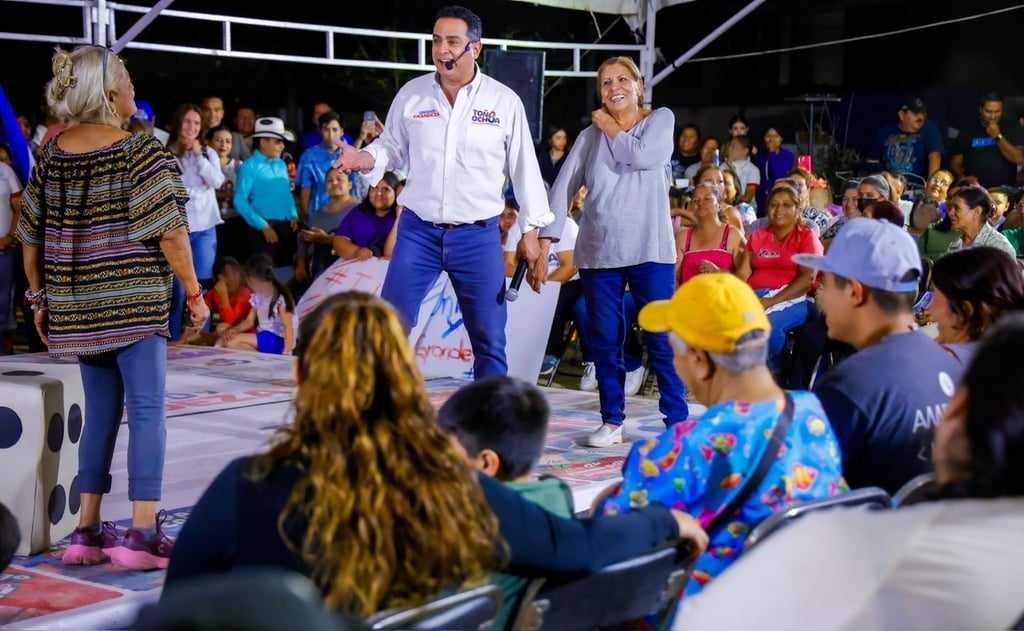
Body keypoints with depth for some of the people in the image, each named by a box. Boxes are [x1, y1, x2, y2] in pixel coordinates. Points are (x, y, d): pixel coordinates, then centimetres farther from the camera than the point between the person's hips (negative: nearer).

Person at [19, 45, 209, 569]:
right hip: (135, 301, -6)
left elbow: (29, 236, 10)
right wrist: (194, 292, -6)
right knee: (147, 411, 0)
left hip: (78, 305, 6)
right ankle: (142, 535, -2)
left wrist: (40, 297, 19)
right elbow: (168, 231, -14)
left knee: (100, 414, 15)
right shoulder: (141, 151, -10)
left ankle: (87, 532, 17)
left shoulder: (52, 154, 6)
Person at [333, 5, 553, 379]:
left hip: (478, 235, -1)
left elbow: (524, 167, 3)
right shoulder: (411, 94, 1)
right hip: (418, 230, 1)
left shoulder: (504, 101, -2)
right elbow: (392, 147, 11)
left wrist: (531, 231, 2)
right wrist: (365, 159, -12)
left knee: (489, 340, 5)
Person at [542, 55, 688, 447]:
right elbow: (563, 188, 6)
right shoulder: (590, 136, 11)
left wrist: (612, 130, 1)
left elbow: (645, 156, -14)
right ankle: (611, 421, 13)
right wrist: (547, 238, -4)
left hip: (649, 249, -3)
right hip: (598, 251, 3)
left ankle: (677, 421, -2)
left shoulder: (660, 119, 6)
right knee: (605, 340, 5)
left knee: (661, 338, -5)